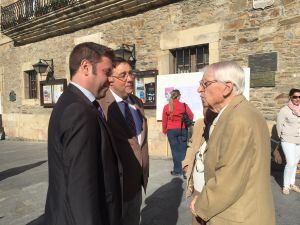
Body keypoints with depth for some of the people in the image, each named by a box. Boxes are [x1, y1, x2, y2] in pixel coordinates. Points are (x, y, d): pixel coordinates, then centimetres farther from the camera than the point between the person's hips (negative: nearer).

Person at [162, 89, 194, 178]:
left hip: (171, 131, 1)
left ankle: (177, 170, 14)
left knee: (175, 150, 8)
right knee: (183, 150, 6)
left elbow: (164, 120, 0)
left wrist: (164, 131, 14)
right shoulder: (184, 106, -6)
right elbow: (191, 116, 1)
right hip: (182, 130, 0)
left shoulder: (166, 107, -4)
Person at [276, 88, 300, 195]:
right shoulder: (284, 110, -12)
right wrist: (283, 137, 4)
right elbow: (279, 125, -5)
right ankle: (285, 185, 8)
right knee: (290, 163, -9)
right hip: (288, 141, -5)